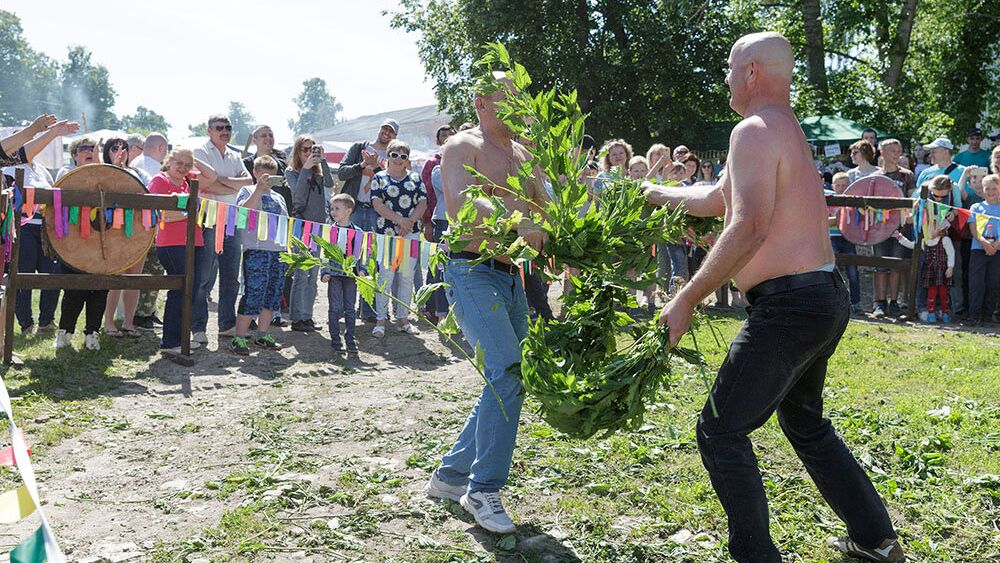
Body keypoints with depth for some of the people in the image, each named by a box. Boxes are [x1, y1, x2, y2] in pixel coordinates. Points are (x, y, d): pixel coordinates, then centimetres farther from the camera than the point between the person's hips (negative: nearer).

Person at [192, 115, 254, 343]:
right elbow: (204, 186, -13)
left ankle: (228, 324, 18)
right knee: (204, 277, -6)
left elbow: (249, 181, 3)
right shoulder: (201, 152, 0)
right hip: (208, 221, -6)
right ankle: (198, 328, -1)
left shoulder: (235, 157, 18)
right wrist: (236, 185, -6)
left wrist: (222, 180, -11)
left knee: (231, 277, 9)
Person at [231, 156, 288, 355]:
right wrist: (259, 189, -19)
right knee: (253, 295, -10)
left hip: (279, 251, 6)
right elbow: (244, 211, -16)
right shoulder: (248, 191, 5)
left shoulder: (278, 197, 21)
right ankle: (239, 338, -4)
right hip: (256, 250, -6)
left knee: (273, 295, 9)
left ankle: (263, 335, 20)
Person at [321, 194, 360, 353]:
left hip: (351, 274, 1)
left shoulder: (357, 232, 3)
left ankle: (350, 339, 17)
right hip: (334, 274, -1)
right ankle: (335, 339, 8)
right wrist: (325, 272, -6)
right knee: (335, 308, 0)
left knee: (349, 308, 8)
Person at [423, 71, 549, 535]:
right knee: (508, 373, -21)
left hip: (512, 277, 8)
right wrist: (520, 228, -34)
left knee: (506, 383, 9)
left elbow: (543, 208, 13)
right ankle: (483, 489, -9)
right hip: (473, 270, -8)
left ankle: (450, 475, 23)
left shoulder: (522, 155, 19)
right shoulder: (463, 147, -3)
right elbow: (463, 201, -21)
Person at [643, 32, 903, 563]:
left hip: (790, 305, -11)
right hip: (827, 298, 11)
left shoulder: (755, 131, -15)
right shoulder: (788, 130, 18)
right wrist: (654, 193, 37)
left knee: (720, 432, -3)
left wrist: (685, 301, -24)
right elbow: (718, 198, 30)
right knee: (804, 420, 26)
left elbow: (748, 227, -28)